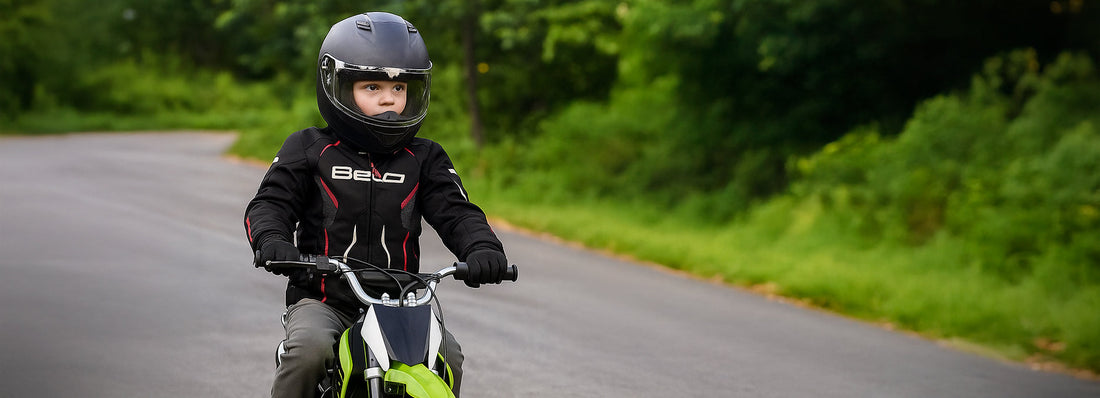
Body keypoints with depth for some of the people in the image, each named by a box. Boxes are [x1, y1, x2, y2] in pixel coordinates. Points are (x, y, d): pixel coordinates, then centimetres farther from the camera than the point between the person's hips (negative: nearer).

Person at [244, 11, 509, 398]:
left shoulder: (424, 159, 11)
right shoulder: (309, 149, 6)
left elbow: (455, 212, 1)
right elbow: (270, 203, -1)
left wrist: (483, 249, -21)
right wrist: (271, 241, -25)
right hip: (323, 300, -2)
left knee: (448, 356, -21)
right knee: (309, 349, -32)